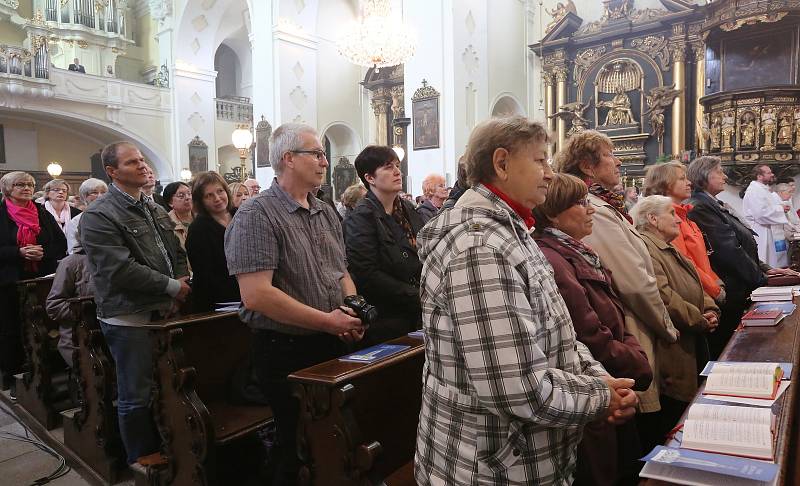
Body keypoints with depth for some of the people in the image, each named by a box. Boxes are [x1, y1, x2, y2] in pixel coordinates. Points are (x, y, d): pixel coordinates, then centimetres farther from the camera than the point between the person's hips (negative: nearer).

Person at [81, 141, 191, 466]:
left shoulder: (154, 209, 13)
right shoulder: (99, 216, -12)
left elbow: (177, 251, 19)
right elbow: (121, 270, -21)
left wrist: (182, 279, -1)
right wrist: (172, 287, -16)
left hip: (164, 312, 7)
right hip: (129, 318, -7)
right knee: (136, 395, 6)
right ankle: (142, 457, 24)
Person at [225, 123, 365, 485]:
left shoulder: (327, 214, 10)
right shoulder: (257, 215, -15)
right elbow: (256, 295, -24)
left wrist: (352, 309, -4)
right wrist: (327, 321, -20)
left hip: (332, 346, 7)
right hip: (285, 351, -7)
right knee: (297, 447, 9)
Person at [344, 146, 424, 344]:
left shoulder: (409, 210, 11)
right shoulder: (361, 218, -12)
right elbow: (366, 276, -20)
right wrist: (418, 298, -18)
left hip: (418, 316, 7)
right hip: (385, 322, -7)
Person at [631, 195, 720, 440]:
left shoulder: (670, 250, 19)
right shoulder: (645, 248, -17)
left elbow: (696, 288, 21)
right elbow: (663, 297, -26)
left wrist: (710, 311, 1)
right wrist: (700, 321, -14)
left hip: (694, 345, 11)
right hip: (673, 352, -10)